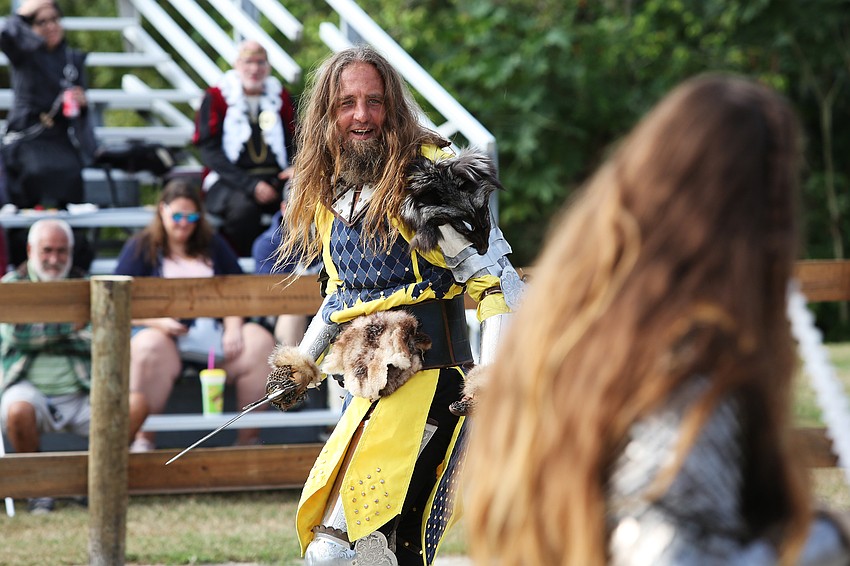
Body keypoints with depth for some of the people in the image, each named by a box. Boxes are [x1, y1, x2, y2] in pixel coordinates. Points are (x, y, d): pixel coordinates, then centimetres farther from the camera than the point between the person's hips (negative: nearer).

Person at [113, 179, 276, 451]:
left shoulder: (213, 245, 21)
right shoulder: (140, 247, 10)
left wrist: (233, 329, -1)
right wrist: (158, 322, -14)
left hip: (211, 331, 4)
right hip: (161, 332, -4)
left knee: (260, 342, -23)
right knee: (151, 348, -40)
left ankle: (249, 437, -19)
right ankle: (143, 439, -34)